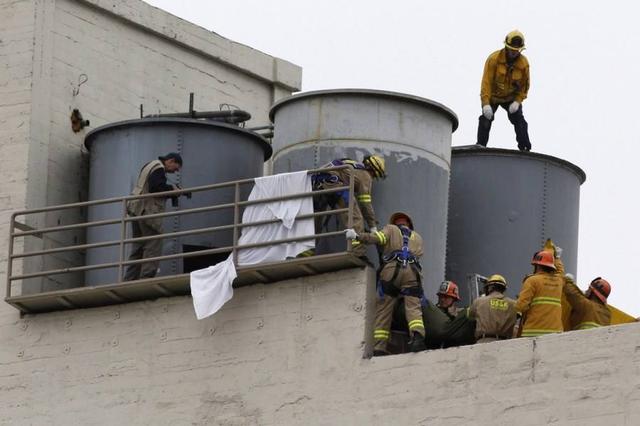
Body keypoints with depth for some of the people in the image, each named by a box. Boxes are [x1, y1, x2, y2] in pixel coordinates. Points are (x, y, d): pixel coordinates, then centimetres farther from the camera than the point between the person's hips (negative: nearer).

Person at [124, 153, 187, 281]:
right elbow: (156, 187, -22)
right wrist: (172, 189, -9)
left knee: (138, 247, 11)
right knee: (153, 246, -9)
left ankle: (129, 280, 9)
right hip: (148, 212, -10)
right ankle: (147, 277, -16)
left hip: (136, 210, 10)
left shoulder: (150, 165, 23)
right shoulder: (159, 169, -9)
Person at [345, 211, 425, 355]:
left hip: (391, 269, -2)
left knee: (383, 310, 1)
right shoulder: (417, 237, 33)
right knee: (413, 308, -8)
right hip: (413, 271, 2)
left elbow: (378, 237, 3)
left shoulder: (391, 229, 22)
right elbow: (418, 255, 22)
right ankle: (418, 336, -36)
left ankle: (379, 347, -7)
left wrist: (357, 236, -1)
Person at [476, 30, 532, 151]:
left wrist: (517, 101, -20)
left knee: (519, 121, -10)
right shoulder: (494, 59, -23)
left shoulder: (523, 63, -15)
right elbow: (486, 82, -26)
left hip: (511, 98, 2)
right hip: (493, 96, -2)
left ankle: (525, 149, -6)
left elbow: (524, 85, -5)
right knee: (485, 120, -15)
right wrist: (485, 103, -34)